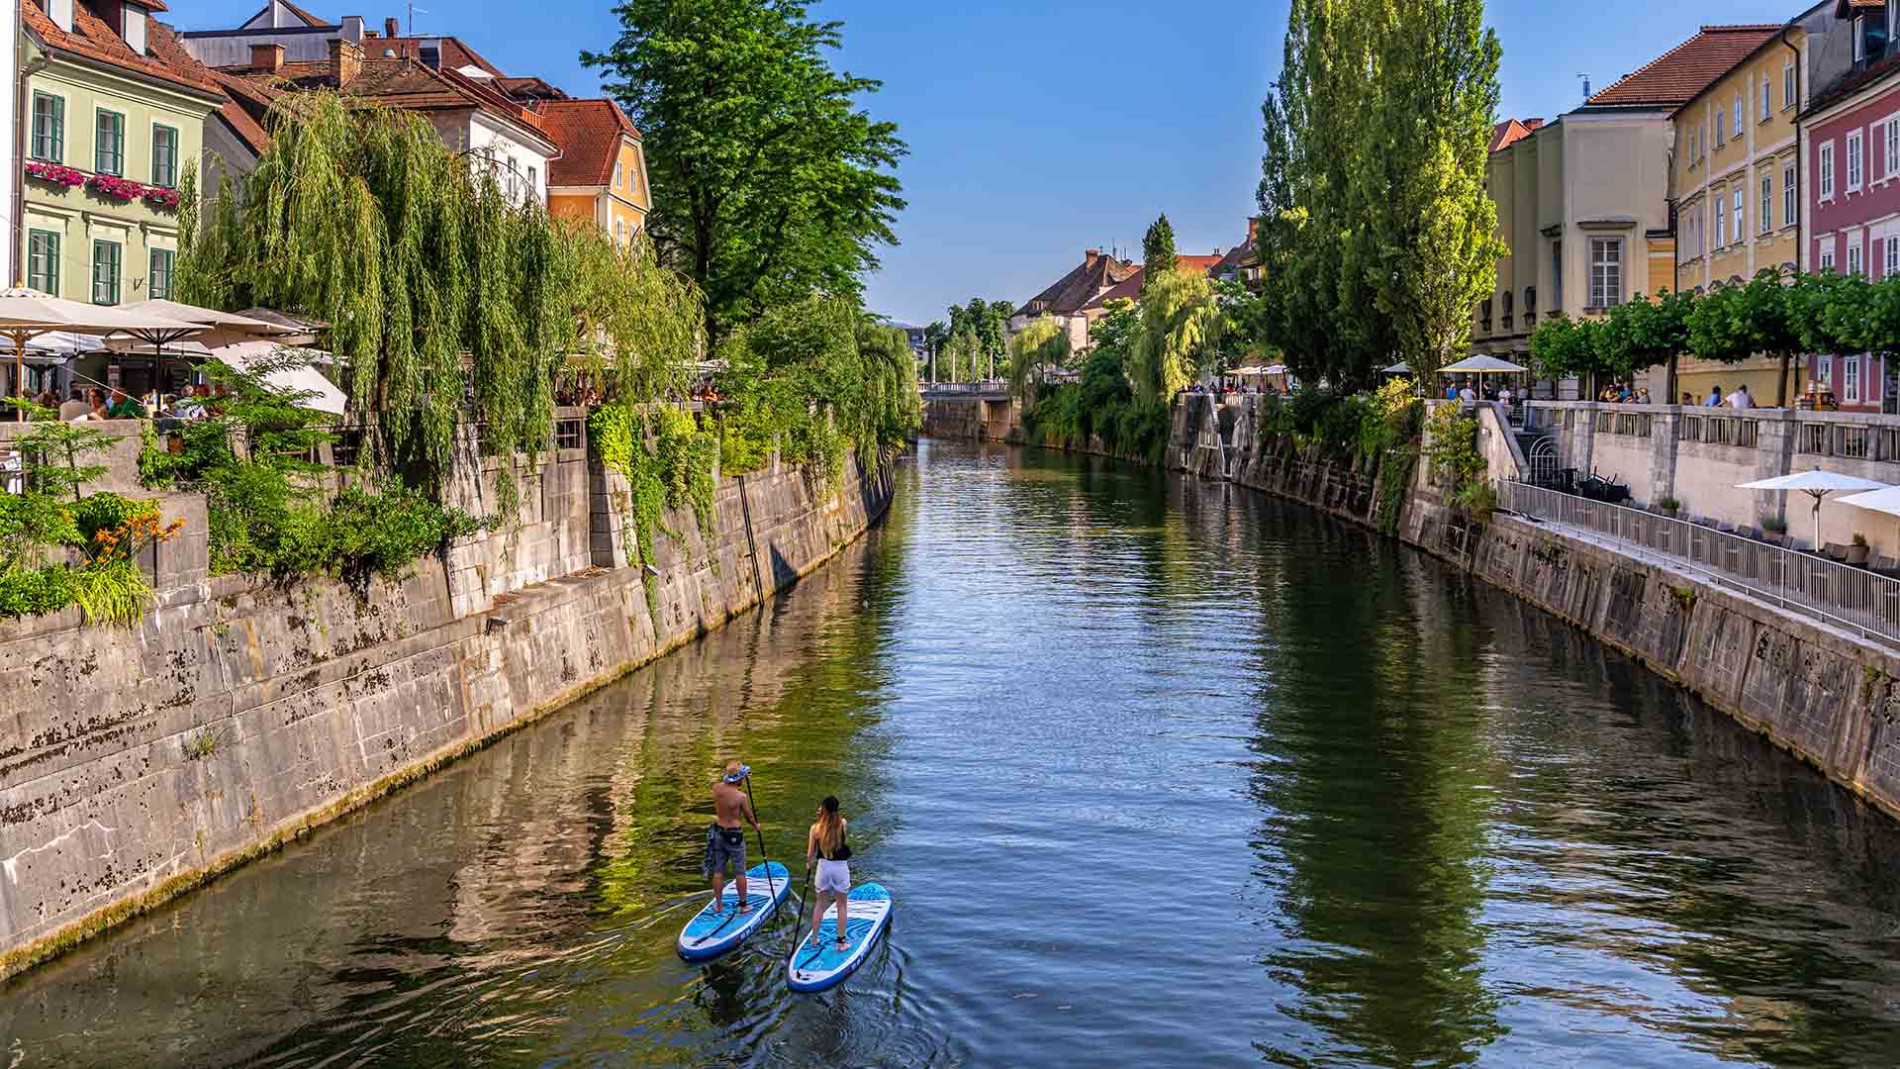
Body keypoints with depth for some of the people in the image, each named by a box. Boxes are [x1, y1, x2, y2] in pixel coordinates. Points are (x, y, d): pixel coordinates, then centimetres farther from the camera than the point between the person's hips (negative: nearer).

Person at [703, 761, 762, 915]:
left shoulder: (716, 788, -7)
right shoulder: (741, 796, -21)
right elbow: (749, 817, -7)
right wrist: (756, 826, 14)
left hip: (718, 832, 5)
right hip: (734, 835, -5)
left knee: (718, 871, 14)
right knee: (740, 872, 10)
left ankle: (719, 904, 23)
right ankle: (743, 905, 20)